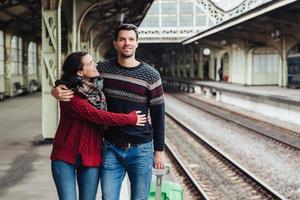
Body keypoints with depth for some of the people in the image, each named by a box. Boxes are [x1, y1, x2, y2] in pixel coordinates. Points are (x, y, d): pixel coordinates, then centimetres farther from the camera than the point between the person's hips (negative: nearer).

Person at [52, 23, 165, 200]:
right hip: (111, 148, 1)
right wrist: (57, 90, -12)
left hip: (141, 150, -1)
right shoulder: (103, 69, 0)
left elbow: (158, 114, 0)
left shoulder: (151, 75, -5)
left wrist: (159, 150, 0)